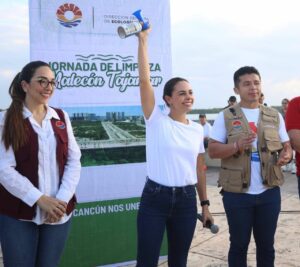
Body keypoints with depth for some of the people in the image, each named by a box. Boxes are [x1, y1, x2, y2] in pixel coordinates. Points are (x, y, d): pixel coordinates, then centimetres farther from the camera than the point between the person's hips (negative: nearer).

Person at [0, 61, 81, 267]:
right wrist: (39, 199, -16)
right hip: (18, 215, -3)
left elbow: (74, 161, 4)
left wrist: (63, 199, -9)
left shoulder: (61, 118, 8)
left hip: (58, 212, 3)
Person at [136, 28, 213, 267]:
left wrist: (205, 204, 13)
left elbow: (200, 169, 13)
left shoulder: (197, 129, 7)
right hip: (155, 198, -4)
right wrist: (143, 40, -14)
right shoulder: (157, 121, -5)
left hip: (186, 200, 4)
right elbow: (144, 80, -14)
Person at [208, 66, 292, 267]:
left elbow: (287, 146, 13)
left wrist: (286, 155, -12)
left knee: (266, 244, 14)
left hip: (269, 192, 3)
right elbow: (212, 151, -5)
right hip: (237, 193, -3)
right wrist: (236, 146, -23)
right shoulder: (226, 117, -2)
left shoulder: (274, 116, 8)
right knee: (239, 244, 9)